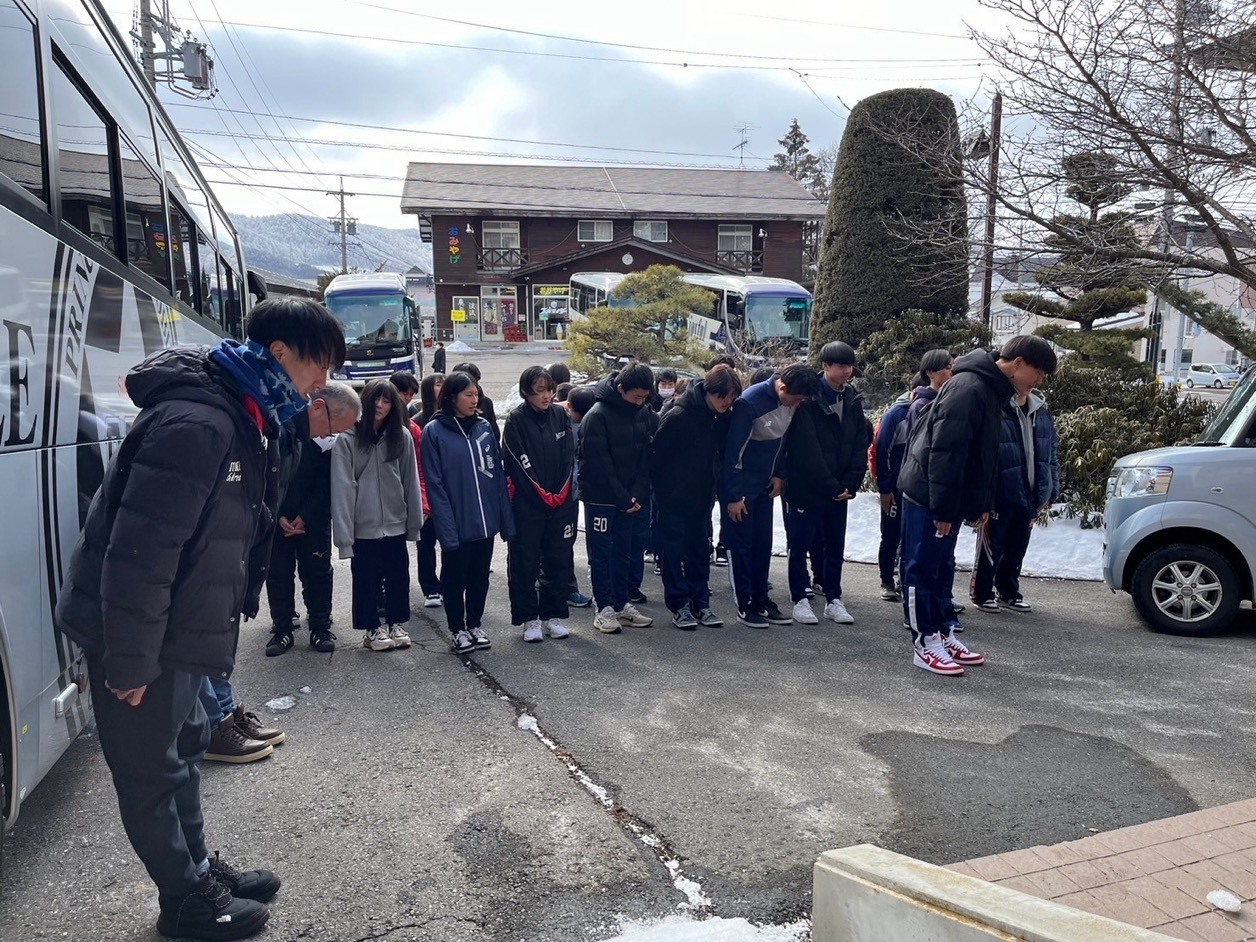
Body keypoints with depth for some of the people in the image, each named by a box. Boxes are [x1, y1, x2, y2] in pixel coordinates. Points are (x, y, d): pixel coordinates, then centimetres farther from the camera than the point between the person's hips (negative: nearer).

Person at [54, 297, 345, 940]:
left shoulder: (244, 419, 6)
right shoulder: (196, 424, -28)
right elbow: (139, 550, -29)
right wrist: (129, 662, -23)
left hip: (178, 631, 10)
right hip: (142, 639, -10)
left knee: (183, 747, 22)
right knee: (152, 772, 8)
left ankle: (199, 869, 40)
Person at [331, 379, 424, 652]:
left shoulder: (402, 437, -1)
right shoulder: (347, 439, -10)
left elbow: (411, 483, 2)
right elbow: (342, 489, -13)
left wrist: (414, 522, 2)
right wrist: (343, 533, -17)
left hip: (396, 524, 3)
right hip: (363, 527, -2)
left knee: (398, 577, 13)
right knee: (367, 580, 11)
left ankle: (397, 624, 31)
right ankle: (372, 629, 27)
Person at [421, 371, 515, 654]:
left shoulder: (484, 427, 5)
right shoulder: (434, 431, -7)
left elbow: (498, 475, 7)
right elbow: (435, 484, -11)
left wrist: (506, 520, 3)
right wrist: (446, 527, -17)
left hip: (485, 522, 4)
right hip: (456, 525, -4)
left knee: (480, 578, 15)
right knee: (455, 579, 10)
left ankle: (475, 625, 31)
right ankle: (458, 630, 25)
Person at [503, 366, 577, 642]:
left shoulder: (560, 415, 6)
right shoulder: (516, 421, -7)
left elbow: (569, 457, 5)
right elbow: (518, 464, -11)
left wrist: (562, 493, -4)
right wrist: (544, 495, -11)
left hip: (561, 503, 4)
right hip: (527, 505, -4)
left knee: (559, 561, 9)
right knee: (525, 563, 3)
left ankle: (553, 615, 21)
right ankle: (528, 619, 14)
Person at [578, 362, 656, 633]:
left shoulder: (643, 414, 3)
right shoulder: (597, 416, -16)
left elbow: (645, 457, 4)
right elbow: (599, 464, -18)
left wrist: (639, 494, -7)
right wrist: (623, 498, -17)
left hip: (628, 498, 6)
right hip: (600, 497, -6)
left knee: (623, 551, 12)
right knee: (601, 553, 2)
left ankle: (621, 604, 21)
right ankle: (605, 608, 9)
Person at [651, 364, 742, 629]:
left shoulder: (722, 417, -1)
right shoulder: (678, 416, -20)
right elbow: (656, 455, -16)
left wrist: (713, 488, 8)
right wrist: (661, 491, -9)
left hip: (702, 498, 6)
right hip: (673, 498, -6)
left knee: (700, 549, 11)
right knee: (673, 550, 1)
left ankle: (700, 603, 20)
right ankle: (679, 605, 10)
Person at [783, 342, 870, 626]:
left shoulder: (853, 399, 5)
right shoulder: (807, 399, -14)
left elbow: (860, 444, 5)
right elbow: (807, 451, -18)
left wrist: (851, 484, -6)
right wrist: (832, 487, -17)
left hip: (839, 490, 6)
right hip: (806, 488, -6)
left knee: (835, 546, 12)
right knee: (800, 545, 4)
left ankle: (834, 600, 23)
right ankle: (800, 600, 15)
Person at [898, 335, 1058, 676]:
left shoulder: (991, 390, 12)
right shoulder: (969, 388, -20)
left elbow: (983, 455, 19)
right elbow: (945, 452, -25)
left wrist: (982, 503, 16)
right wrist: (943, 508, -23)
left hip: (946, 501, 10)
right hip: (928, 498, -10)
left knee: (939, 569, 15)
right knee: (922, 569, -1)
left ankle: (940, 633, 24)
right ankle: (925, 643, 5)